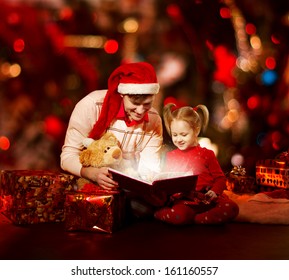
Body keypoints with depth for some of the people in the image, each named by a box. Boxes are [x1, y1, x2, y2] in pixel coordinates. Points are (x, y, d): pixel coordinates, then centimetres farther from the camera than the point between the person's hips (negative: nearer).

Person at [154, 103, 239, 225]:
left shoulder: (207, 154, 13)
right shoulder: (170, 156, 18)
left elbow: (220, 178, 10)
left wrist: (214, 191, -10)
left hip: (205, 199, 1)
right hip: (182, 201, -1)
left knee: (231, 208, -27)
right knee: (179, 215, -37)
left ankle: (194, 219, -18)